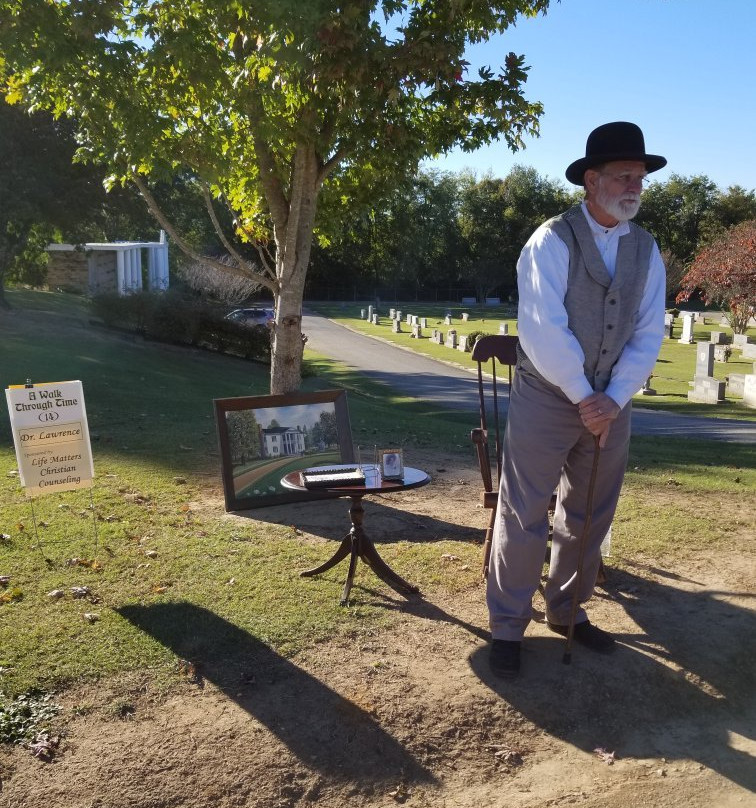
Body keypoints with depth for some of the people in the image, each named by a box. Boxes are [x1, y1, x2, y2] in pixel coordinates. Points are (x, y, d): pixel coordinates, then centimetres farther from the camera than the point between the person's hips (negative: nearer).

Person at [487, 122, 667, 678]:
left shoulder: (646, 249, 5)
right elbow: (543, 331, -20)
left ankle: (568, 611, 34)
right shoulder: (552, 241, -12)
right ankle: (508, 627, 15)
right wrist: (582, 396, -17)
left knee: (589, 517, 16)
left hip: (610, 404, 6)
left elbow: (648, 335, 2)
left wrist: (613, 399, -10)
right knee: (524, 518, 0)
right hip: (547, 399, -5)